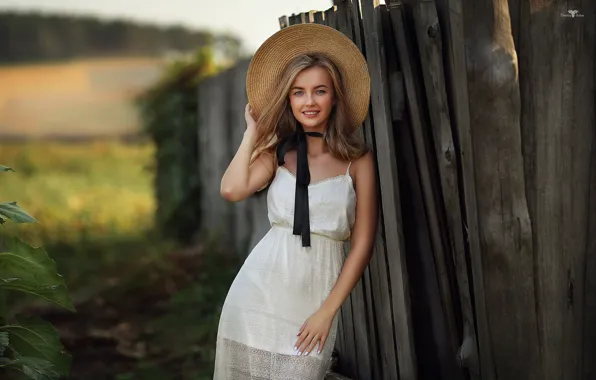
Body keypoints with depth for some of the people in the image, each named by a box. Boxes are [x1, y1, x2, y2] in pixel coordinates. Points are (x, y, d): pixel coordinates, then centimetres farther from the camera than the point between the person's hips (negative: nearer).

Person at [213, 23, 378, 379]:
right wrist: (253, 131, 0)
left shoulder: (357, 159, 0)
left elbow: (363, 243, -2)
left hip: (316, 291, -2)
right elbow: (233, 189, -12)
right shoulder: (278, 151, 7)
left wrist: (328, 311, -6)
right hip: (262, 285, 2)